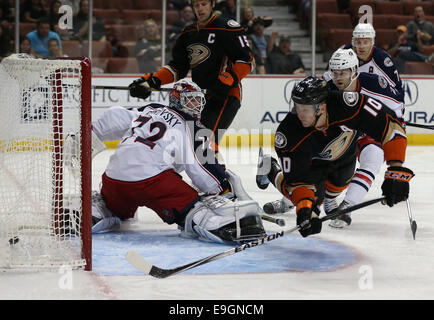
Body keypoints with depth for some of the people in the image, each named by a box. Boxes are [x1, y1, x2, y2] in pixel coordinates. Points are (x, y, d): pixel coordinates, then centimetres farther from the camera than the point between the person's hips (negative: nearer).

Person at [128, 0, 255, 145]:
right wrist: (152, 81, 5)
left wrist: (229, 80, -24)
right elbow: (177, 66, 18)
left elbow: (247, 60, -10)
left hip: (225, 96, -8)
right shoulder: (189, 33, 16)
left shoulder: (227, 28, -7)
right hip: (199, 97, 8)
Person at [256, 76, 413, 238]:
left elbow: (390, 124, -42)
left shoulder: (347, 105, -46)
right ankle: (272, 170, 16)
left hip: (345, 151, 2)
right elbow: (296, 180, -34)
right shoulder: (288, 135, -42)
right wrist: (304, 208, -53)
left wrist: (396, 170, -49)